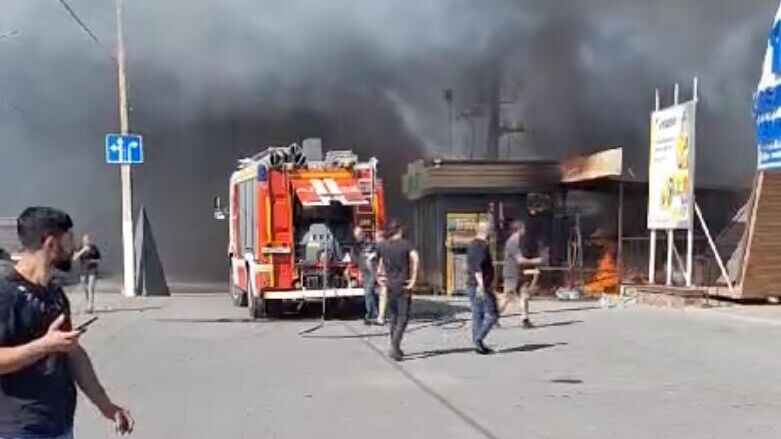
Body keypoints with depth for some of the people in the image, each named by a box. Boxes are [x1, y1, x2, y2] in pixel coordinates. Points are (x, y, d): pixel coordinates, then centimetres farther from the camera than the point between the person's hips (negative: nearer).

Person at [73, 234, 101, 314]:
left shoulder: (94, 248, 1)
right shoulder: (80, 248, 3)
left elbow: (99, 258, 9)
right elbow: (75, 258, -11)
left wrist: (94, 261, -12)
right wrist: (83, 250, -21)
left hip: (92, 271, -3)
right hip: (83, 271, 3)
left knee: (91, 289, -14)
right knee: (85, 290, 8)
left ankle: (90, 307, -17)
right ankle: (90, 307, 20)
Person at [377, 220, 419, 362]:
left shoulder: (383, 246, 8)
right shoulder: (405, 244, -6)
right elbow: (414, 258, -21)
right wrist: (413, 278, -17)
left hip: (390, 285, 5)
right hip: (403, 285, -5)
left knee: (394, 316, 16)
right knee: (403, 317, -2)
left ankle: (394, 347, 19)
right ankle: (395, 345, -17)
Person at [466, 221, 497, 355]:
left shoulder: (472, 245, 17)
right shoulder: (482, 245, -14)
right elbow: (477, 266, -26)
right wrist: (481, 284, -32)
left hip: (472, 284, 10)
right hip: (481, 286, -10)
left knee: (477, 314, 10)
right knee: (491, 314, -6)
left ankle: (477, 343, 11)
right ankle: (478, 339, -12)